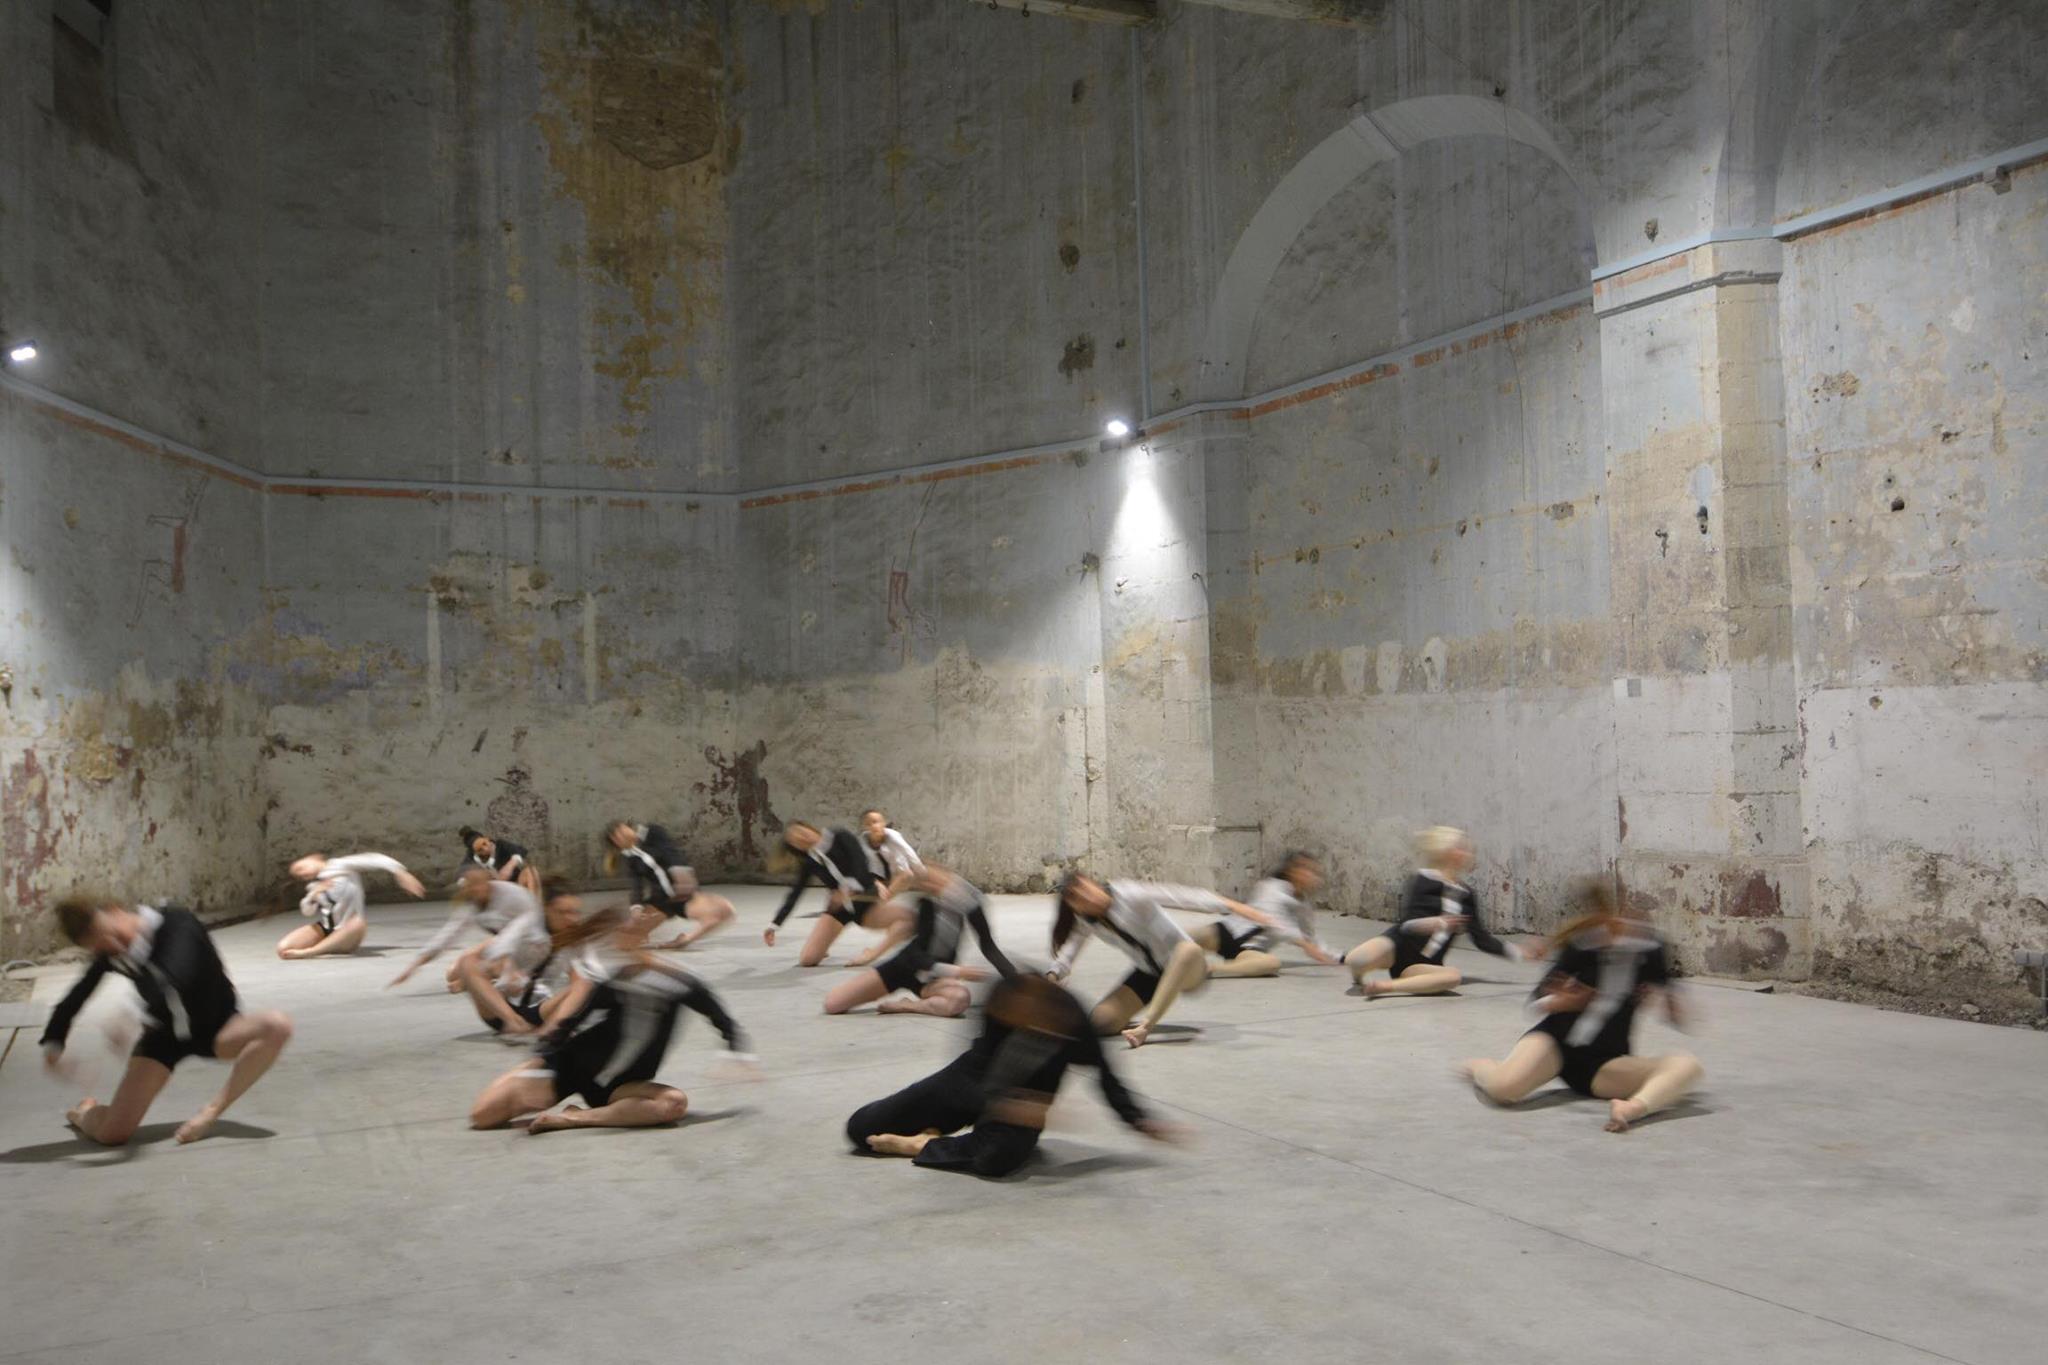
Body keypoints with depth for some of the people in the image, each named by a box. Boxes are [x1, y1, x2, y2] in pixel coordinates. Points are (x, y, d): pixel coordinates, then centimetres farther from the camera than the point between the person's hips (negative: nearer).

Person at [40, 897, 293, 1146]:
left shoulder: (178, 925, -27)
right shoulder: (111, 953, -12)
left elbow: (175, 980, -45)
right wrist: (53, 1043, -15)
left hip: (215, 1026, -2)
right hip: (164, 1034, 2)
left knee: (276, 1026, -35)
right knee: (112, 1132, -12)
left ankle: (214, 1110, -24)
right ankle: (85, 1112, 27)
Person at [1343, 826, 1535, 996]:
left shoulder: (1467, 896, 12)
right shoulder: (1423, 880, -4)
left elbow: (1482, 939, 17)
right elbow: (1406, 923, -13)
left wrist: (1517, 953, 13)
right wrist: (1436, 923, -30)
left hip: (1422, 964, 4)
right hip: (1396, 944, -4)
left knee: (1454, 976, -32)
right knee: (1357, 961, -36)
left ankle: (1382, 987, -27)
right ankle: (1358, 978, 2)